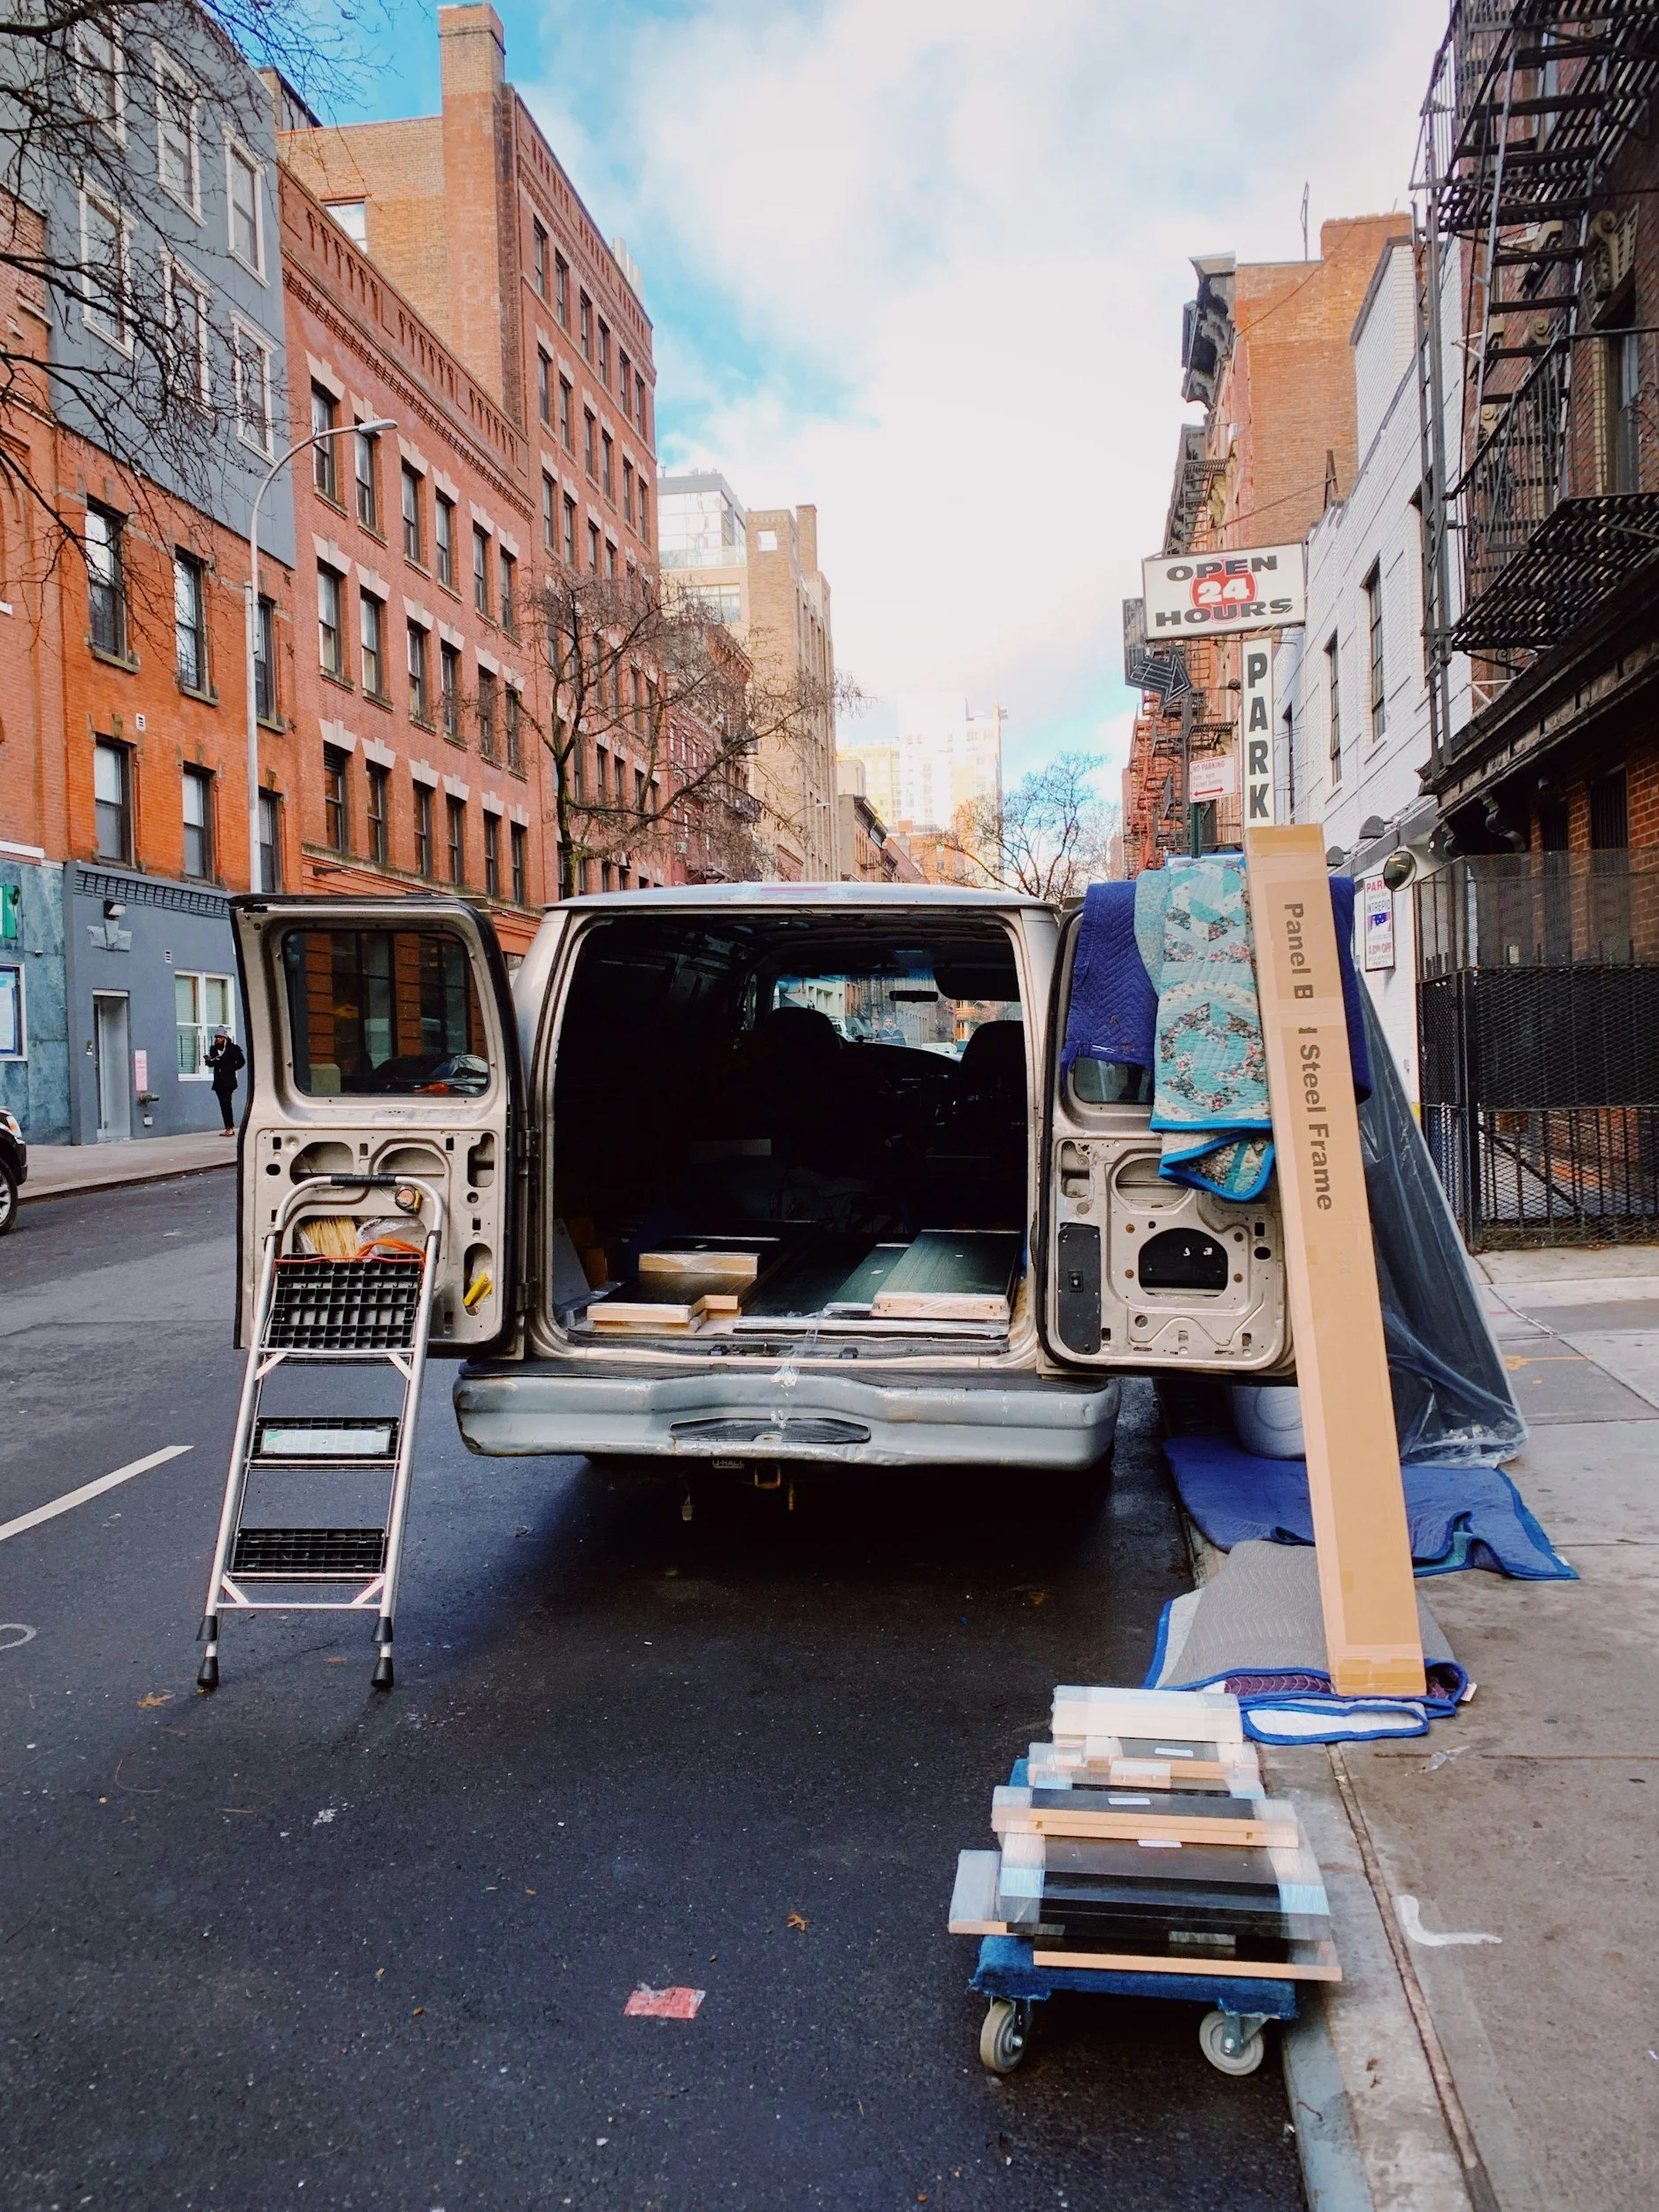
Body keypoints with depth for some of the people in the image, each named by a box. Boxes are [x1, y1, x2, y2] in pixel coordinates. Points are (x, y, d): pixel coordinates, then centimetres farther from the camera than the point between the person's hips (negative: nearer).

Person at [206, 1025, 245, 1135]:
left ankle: (230, 1127, -18)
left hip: (228, 1080, -6)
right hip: (218, 1081, 6)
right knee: (223, 1104, 5)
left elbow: (242, 1061, 3)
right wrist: (209, 1060, -6)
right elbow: (212, 1064, 14)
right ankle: (229, 1127, 9)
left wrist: (232, 1069, -2)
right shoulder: (213, 1049, 11)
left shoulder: (233, 1048, -3)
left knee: (226, 1102, -15)